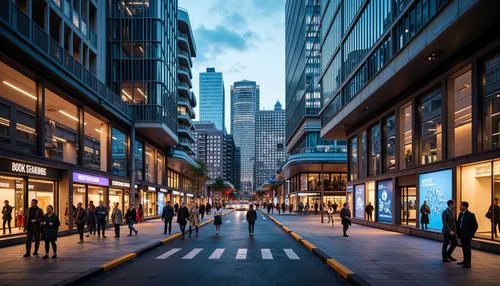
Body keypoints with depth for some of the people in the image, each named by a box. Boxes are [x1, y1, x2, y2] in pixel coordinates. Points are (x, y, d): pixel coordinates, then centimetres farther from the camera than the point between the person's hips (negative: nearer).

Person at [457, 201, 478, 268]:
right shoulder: (461, 214, 10)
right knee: (464, 248, 15)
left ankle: (468, 263, 3)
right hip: (462, 234, 7)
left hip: (467, 235, -7)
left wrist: (471, 233, -10)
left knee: (467, 248, -2)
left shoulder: (470, 215, -12)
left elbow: (475, 225, -12)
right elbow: (458, 223, 16)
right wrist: (458, 232, 9)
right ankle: (465, 260, 26)